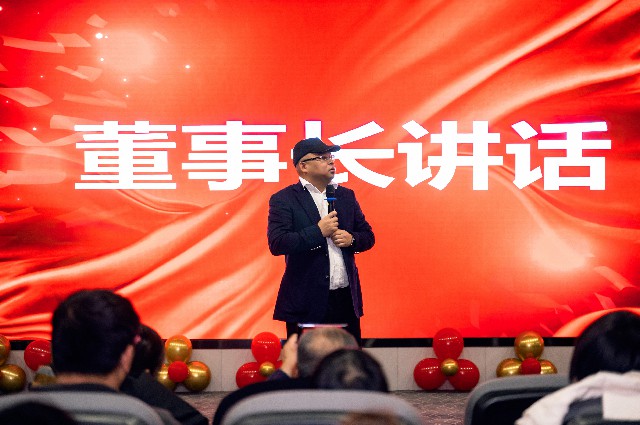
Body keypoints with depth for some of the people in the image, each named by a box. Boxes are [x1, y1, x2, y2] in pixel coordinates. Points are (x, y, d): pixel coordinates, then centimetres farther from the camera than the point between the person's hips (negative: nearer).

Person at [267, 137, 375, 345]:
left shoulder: (346, 195, 14)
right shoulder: (283, 200, -3)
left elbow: (368, 236, 19)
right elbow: (276, 244, -15)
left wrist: (351, 239, -3)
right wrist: (319, 231, -16)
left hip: (346, 299, 5)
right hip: (306, 303, -5)